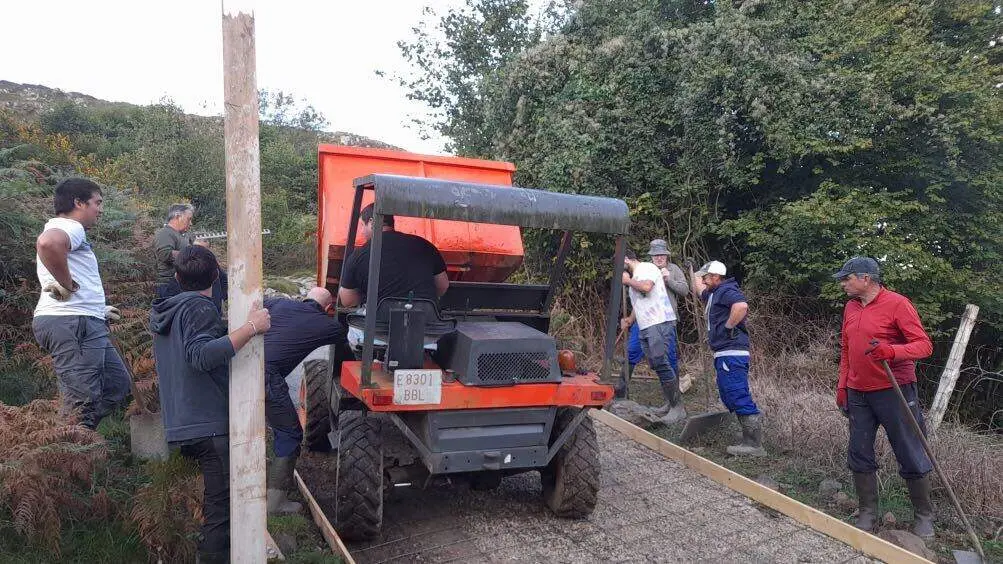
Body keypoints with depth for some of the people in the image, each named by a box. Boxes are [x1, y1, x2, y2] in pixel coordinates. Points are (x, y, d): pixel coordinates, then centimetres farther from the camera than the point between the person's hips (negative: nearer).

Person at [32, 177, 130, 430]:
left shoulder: (64, 230, 26)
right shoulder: (69, 227, -8)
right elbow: (48, 243, -34)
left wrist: (98, 310, 29)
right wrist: (69, 285, -21)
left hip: (86, 324, 11)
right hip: (71, 323, -11)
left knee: (118, 383, 14)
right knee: (82, 402, -10)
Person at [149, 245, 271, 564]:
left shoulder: (161, 313, 17)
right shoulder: (199, 308, -11)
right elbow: (202, 355, -28)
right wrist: (250, 328, -31)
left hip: (180, 427, 9)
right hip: (211, 425, -9)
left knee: (217, 502, 19)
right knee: (223, 508, -5)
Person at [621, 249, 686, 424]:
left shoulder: (647, 267, -4)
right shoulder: (635, 277, 24)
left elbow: (646, 287, -23)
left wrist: (628, 281, -8)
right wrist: (628, 320, 23)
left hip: (658, 323, -10)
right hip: (645, 326, 10)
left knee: (661, 364, -15)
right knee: (656, 365, 8)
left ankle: (678, 408, -11)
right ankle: (670, 403, 14)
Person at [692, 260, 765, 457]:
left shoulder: (726, 290, -11)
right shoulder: (714, 293, 21)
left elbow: (741, 306, -32)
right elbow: (699, 291, 44)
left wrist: (728, 326, -22)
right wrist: (694, 273, 40)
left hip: (732, 354, -11)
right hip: (724, 355, 11)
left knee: (739, 399, -12)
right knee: (730, 398, 13)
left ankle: (755, 446, -10)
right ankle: (750, 441, 17)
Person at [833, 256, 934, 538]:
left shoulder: (897, 304, -10)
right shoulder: (850, 307, 10)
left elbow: (924, 345, -14)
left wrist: (892, 351, -32)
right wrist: (842, 385, 13)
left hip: (894, 392, -6)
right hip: (858, 393, 6)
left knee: (912, 457, 4)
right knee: (859, 455, 8)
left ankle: (924, 516, 21)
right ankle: (868, 513, 20)